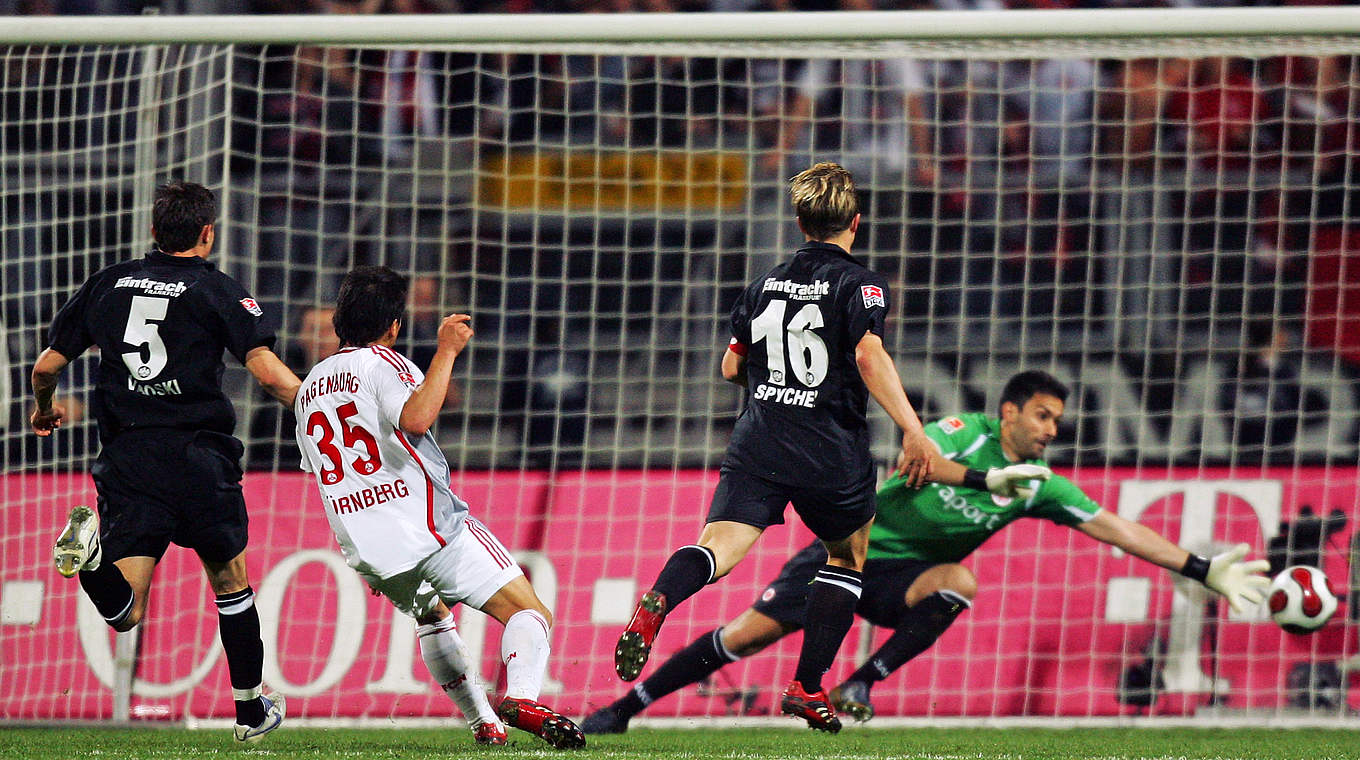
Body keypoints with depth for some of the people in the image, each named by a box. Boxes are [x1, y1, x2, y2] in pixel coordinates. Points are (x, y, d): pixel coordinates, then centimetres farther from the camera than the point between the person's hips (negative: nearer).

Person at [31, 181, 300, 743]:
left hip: (125, 460, 2)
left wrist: (44, 409, 38)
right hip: (198, 456, -2)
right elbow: (267, 371, -11)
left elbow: (47, 365, 16)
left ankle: (89, 551, -36)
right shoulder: (216, 290, 1)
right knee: (231, 584, 19)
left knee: (125, 611, -5)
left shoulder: (107, 285, 12)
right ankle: (252, 712, 25)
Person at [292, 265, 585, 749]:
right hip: (429, 527, -7)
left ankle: (482, 723, 24)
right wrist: (446, 352, -19)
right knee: (528, 611, -7)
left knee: (432, 618, 33)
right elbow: (414, 419, -25)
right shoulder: (382, 364, -5)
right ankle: (521, 698, -33)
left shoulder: (310, 387, 19)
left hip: (365, 552, 7)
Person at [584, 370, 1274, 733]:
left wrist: (1204, 571, -10)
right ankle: (626, 706, 0)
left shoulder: (1041, 487, -3)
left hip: (900, 579, 3)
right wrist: (990, 476, -39)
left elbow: (1116, 529, -5)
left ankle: (861, 685, -22)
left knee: (958, 583, -30)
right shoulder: (966, 432, -12)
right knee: (750, 633, -11)